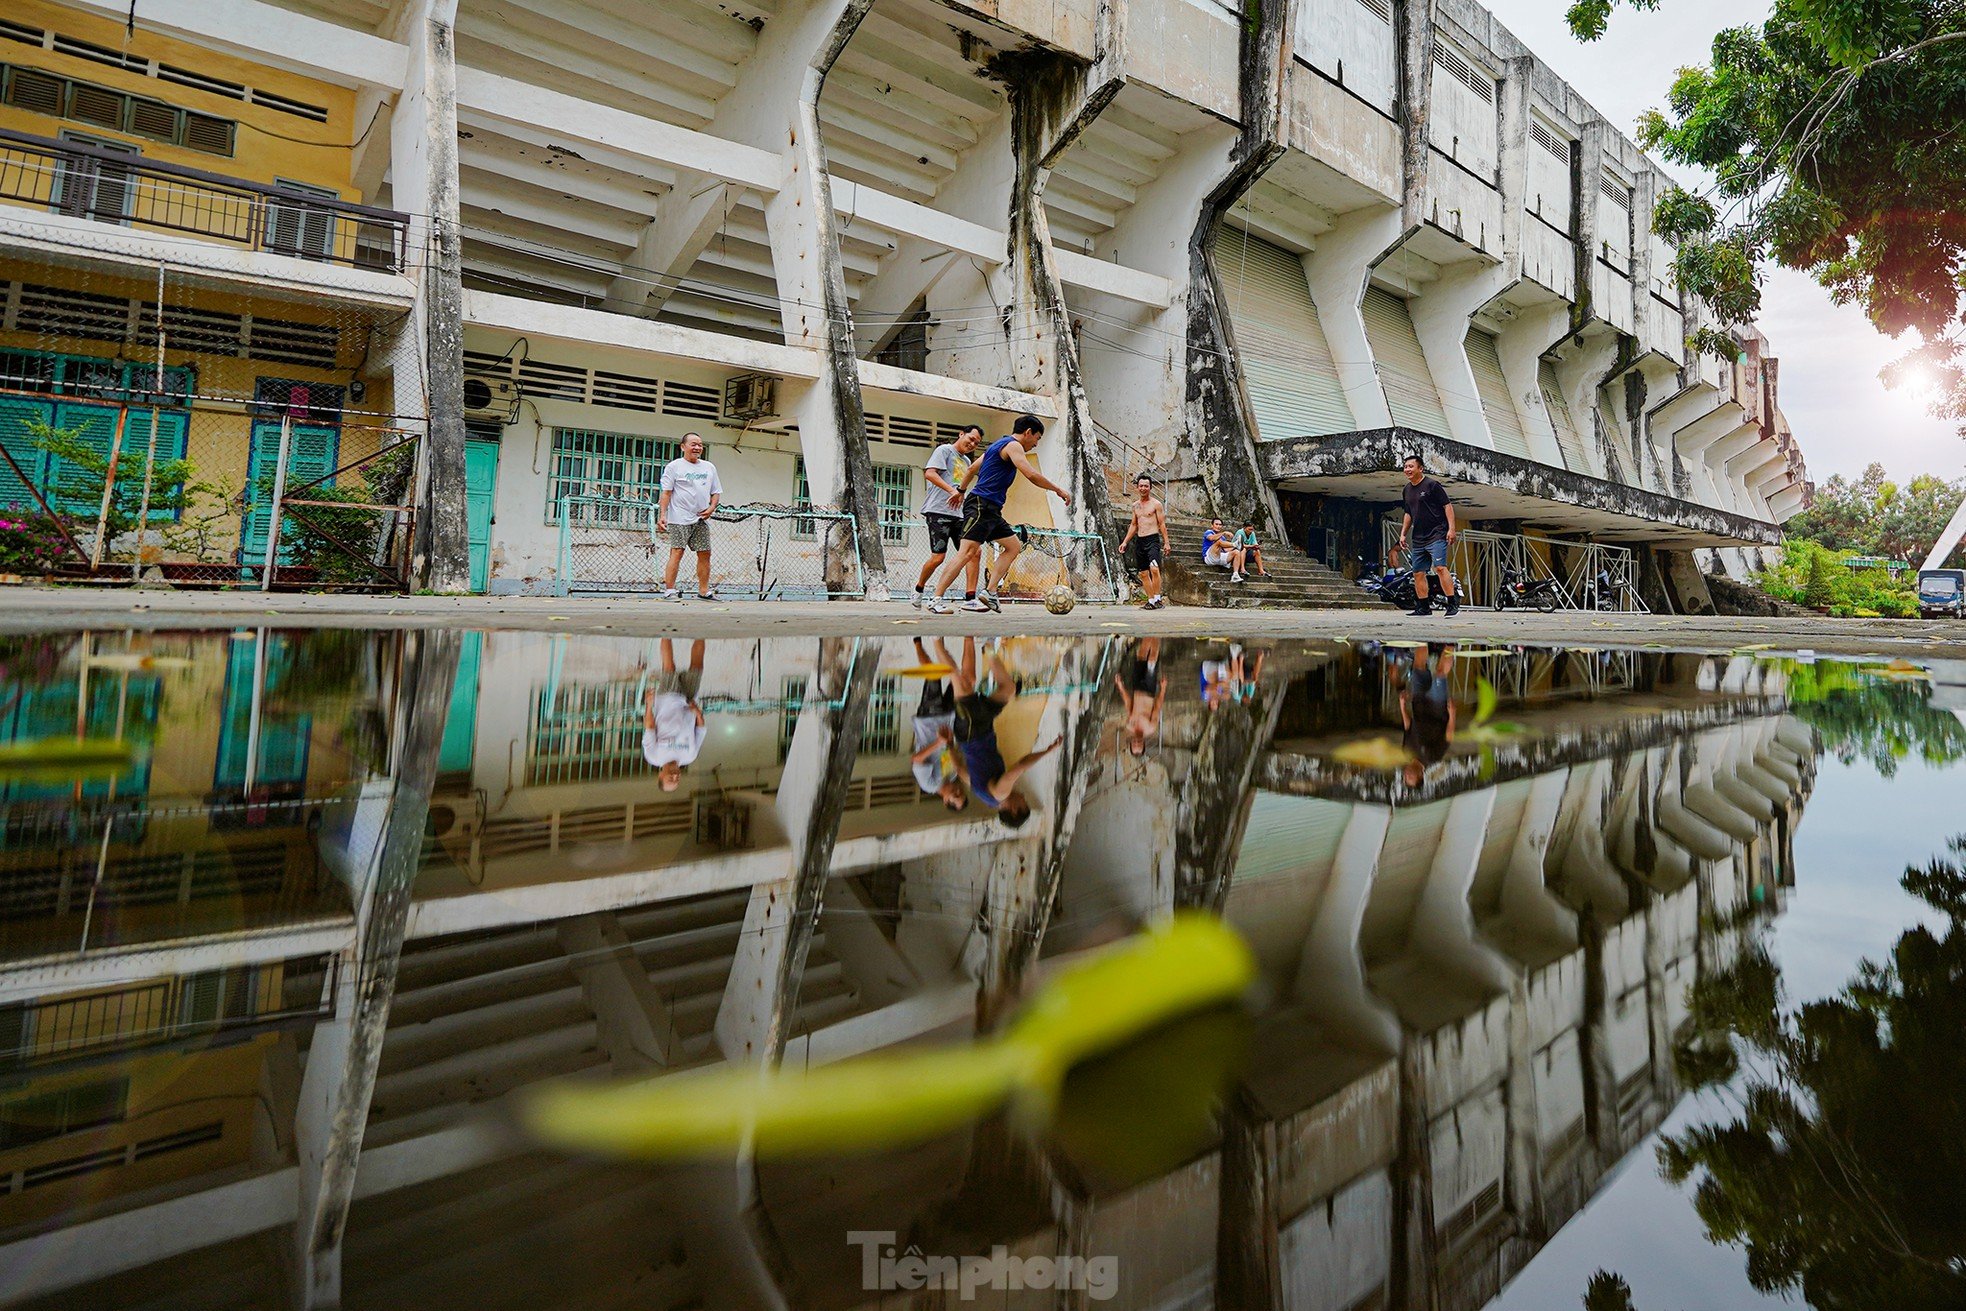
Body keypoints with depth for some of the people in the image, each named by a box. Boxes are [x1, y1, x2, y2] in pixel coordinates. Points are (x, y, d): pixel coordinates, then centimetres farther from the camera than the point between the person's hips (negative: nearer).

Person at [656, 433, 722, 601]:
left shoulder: (709, 467, 16)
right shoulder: (674, 466, 2)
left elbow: (716, 492, 19)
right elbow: (666, 492, -4)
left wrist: (711, 508, 0)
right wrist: (662, 515, -13)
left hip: (702, 519, 5)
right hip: (680, 519, -5)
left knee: (705, 554, 4)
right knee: (676, 553, -11)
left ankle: (703, 592, 12)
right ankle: (669, 591, -11)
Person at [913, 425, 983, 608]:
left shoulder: (967, 461, 25)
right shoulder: (945, 450, 1)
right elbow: (929, 473, -13)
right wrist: (952, 490, -22)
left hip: (959, 514, 8)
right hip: (938, 511, -8)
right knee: (938, 557, -9)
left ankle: (970, 598, -7)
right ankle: (919, 589, 16)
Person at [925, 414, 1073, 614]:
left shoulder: (999, 444, 22)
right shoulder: (1013, 445, -8)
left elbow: (973, 468, 28)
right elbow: (1031, 474, -20)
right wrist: (1058, 490, -12)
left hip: (991, 510, 11)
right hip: (981, 505, -11)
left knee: (1014, 546, 11)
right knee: (968, 551, -18)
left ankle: (989, 593, 4)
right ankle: (936, 600, -21)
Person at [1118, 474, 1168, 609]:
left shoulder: (1156, 504, -1)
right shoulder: (1135, 505, 15)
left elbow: (1162, 524, -2)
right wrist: (1125, 542, 16)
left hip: (1152, 539, -6)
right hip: (1139, 541, 6)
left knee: (1154, 569, -22)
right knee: (1143, 573, 5)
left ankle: (1158, 598, -15)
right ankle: (1151, 600, 10)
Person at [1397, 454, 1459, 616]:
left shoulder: (1432, 485, -6)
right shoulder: (1407, 490, 15)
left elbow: (1447, 506, -8)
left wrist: (1451, 529, -14)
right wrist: (1403, 534, 19)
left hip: (1437, 536, -8)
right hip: (1418, 539, 8)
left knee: (1440, 568, -19)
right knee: (1418, 573, 6)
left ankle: (1453, 604, -16)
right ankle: (1424, 607, 15)